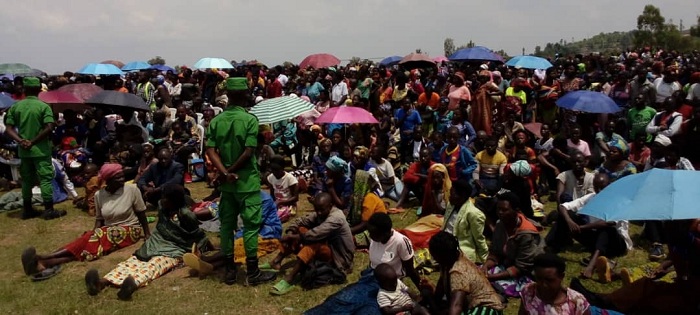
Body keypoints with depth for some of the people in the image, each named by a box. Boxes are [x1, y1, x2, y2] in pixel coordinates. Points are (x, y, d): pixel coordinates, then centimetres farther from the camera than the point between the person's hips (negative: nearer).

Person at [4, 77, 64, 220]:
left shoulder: (15, 106, 4)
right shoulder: (43, 106, -9)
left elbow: (8, 129, -1)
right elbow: (49, 128, -19)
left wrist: (21, 141, -11)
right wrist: (33, 141, -13)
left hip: (24, 151, 5)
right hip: (41, 150, -4)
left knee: (26, 180, 14)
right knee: (45, 179, 0)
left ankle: (27, 210, 20)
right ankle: (49, 210, 0)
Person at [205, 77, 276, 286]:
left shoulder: (216, 120, 2)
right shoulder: (250, 119, -11)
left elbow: (210, 151, -7)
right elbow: (249, 152, -17)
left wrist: (225, 173, -13)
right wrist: (230, 171, -8)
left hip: (226, 182, 5)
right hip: (246, 180, -5)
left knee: (227, 224, 11)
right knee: (251, 224, 2)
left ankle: (229, 270, 19)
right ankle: (252, 272, 7)